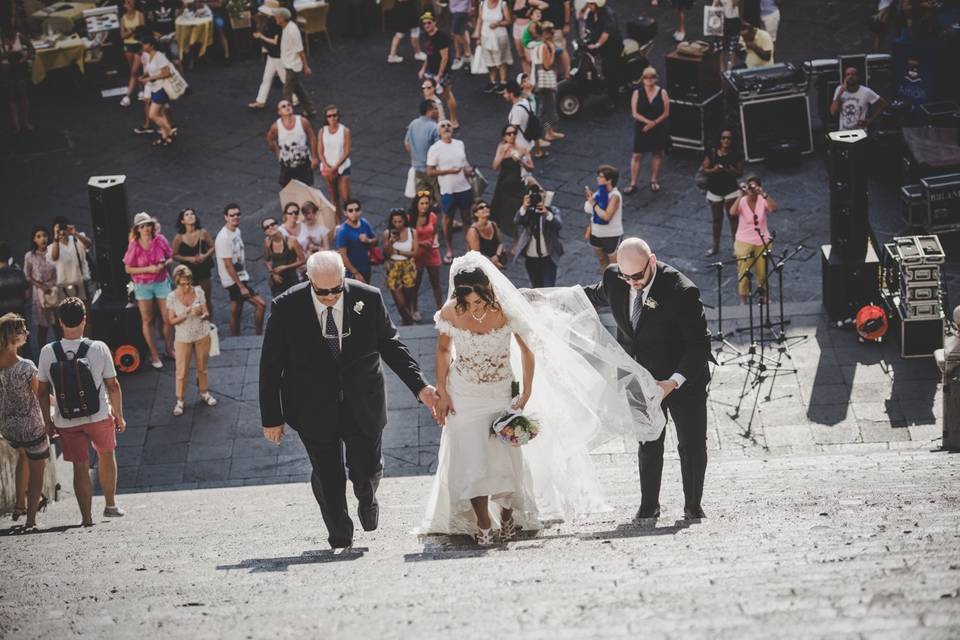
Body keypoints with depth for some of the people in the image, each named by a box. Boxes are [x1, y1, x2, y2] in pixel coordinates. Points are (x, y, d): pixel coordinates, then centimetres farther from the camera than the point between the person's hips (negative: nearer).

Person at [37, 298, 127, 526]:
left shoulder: (48, 352, -9)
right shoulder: (98, 349, -14)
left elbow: (42, 391, -2)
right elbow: (112, 386, -7)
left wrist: (48, 421, 10)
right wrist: (119, 415, 6)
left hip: (66, 421, 1)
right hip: (99, 417, -1)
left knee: (80, 466, 11)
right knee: (106, 455, 24)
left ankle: (87, 516, 12)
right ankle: (110, 504, 31)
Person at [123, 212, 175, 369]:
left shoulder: (160, 240, -6)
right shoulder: (134, 246, -11)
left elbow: (170, 257, 7)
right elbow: (128, 269, -7)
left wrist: (164, 264, -16)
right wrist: (148, 269, -18)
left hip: (161, 282, 2)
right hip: (143, 285, -2)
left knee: (168, 318, 3)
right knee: (147, 320, 6)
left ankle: (170, 349, 23)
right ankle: (154, 355, 16)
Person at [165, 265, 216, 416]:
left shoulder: (198, 292, -8)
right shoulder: (172, 297, -13)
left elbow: (206, 314, -3)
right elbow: (171, 321, -10)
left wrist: (203, 314, -27)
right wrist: (186, 314, -25)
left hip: (202, 335, 2)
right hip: (183, 338, -2)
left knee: (202, 367, 16)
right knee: (182, 371, 1)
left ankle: (204, 393, 35)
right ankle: (180, 401, 12)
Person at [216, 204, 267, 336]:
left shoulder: (237, 231, 8)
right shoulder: (224, 238, -21)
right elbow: (228, 265, -22)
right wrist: (241, 286, -21)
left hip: (241, 277, 9)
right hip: (233, 280, -9)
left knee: (236, 312, 14)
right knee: (261, 304, -11)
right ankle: (259, 336, -2)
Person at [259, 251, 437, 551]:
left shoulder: (369, 298, -9)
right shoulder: (287, 307, -13)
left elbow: (391, 346, 3)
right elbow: (271, 366, -6)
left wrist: (419, 386, -5)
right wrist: (272, 417, -5)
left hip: (363, 404, 1)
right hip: (315, 409, -1)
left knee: (367, 469, 7)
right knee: (327, 478, 5)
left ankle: (367, 498, 43)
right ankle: (340, 537, 27)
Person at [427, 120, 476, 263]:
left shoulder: (460, 144, 5)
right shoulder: (435, 149, -10)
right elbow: (430, 172, -10)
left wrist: (469, 170, -2)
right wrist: (449, 171, -20)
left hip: (465, 188, 4)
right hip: (448, 191, -4)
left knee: (467, 218, 13)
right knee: (448, 220, 9)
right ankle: (449, 251, 22)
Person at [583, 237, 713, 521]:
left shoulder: (681, 291, -27)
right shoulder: (614, 278, -10)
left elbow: (699, 344, -23)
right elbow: (594, 295, 15)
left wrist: (673, 382, -32)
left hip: (684, 377, -4)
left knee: (692, 444, 1)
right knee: (648, 443, 12)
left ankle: (693, 506, 15)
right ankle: (649, 505, 24)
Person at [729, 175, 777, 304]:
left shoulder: (763, 201, -9)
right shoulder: (742, 202, -12)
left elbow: (773, 208, -29)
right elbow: (732, 213, -32)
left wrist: (763, 194, -36)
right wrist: (741, 196, -32)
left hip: (762, 242, 2)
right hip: (744, 242, -2)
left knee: (762, 272, 13)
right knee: (743, 273, 1)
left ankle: (763, 296, 34)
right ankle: (743, 300, 13)